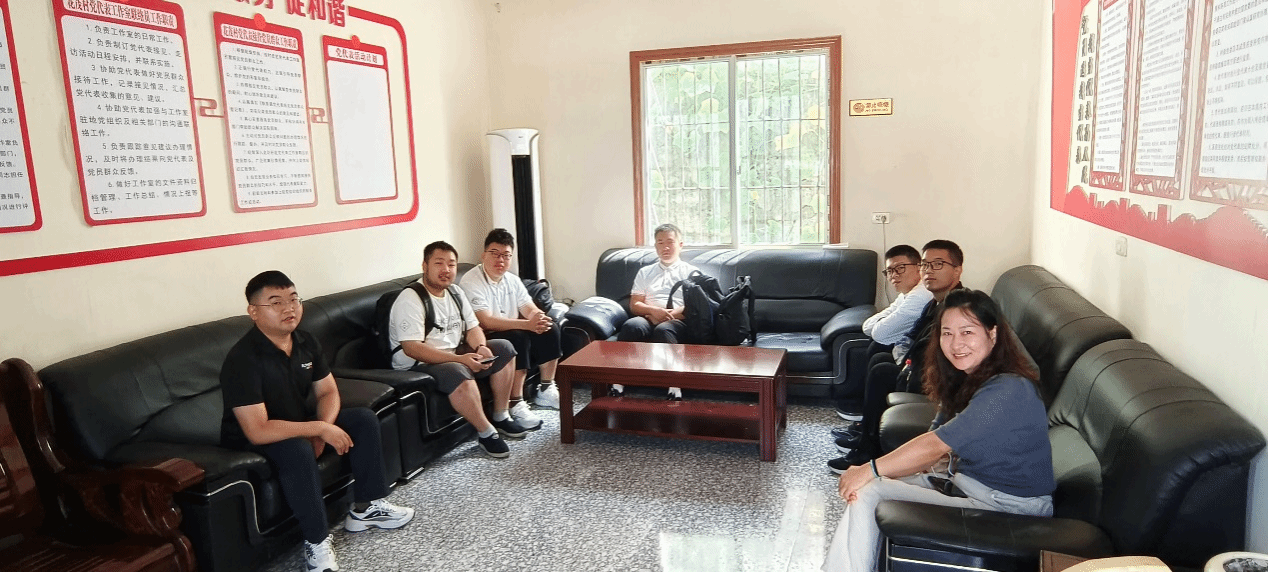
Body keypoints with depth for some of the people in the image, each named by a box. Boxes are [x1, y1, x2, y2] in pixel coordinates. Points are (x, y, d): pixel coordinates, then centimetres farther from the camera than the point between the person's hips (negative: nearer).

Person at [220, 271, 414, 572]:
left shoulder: (306, 341, -5)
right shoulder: (242, 359, -29)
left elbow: (328, 392, 3)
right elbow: (258, 431, -33)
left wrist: (323, 428, -18)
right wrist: (320, 428, -30)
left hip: (300, 425, 8)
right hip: (252, 443, -8)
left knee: (364, 419, -5)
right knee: (298, 450, -37)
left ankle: (365, 508, 7)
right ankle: (316, 543, -23)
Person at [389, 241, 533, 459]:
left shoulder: (455, 293, 8)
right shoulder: (410, 300, -19)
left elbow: (473, 328, 10)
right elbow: (412, 348, -27)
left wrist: (481, 348, -15)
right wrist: (460, 359, -32)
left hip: (455, 355, 9)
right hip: (418, 365, -9)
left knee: (503, 348, 1)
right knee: (458, 373, -37)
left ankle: (501, 417, 6)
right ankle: (486, 433, -17)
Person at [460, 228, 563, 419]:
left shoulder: (513, 281, 8)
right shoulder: (471, 282, -17)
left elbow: (530, 309, 2)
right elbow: (486, 322, -27)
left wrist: (539, 319, -25)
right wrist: (527, 324, -36)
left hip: (513, 332, 8)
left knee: (550, 331, -10)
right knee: (518, 338, -32)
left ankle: (546, 390, 3)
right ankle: (516, 404, -27)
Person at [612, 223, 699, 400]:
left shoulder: (691, 272, 17)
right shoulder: (645, 272, 25)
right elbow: (634, 305, 14)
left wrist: (670, 314, -12)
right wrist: (654, 310, -8)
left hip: (677, 321, -2)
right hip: (649, 318, 2)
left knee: (663, 329, -38)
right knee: (631, 325, -33)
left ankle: (674, 386, -45)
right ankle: (618, 382, -38)